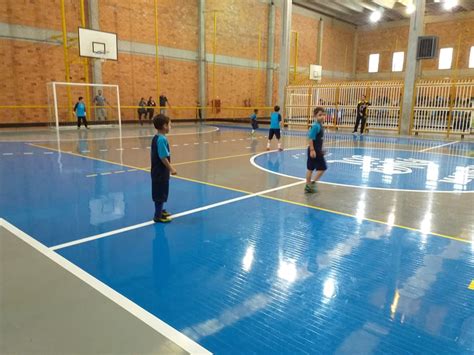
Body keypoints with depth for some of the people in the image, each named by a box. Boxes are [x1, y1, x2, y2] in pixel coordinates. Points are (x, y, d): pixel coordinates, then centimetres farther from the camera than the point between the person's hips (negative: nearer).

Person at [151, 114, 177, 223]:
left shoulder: (156, 138, 9)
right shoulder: (162, 139, -21)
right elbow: (163, 157, -24)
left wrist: (169, 167, 21)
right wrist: (171, 169, -16)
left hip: (158, 171, 10)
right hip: (161, 172, -10)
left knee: (160, 192, 21)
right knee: (161, 193, 0)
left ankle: (160, 211, 36)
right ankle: (158, 216, 9)